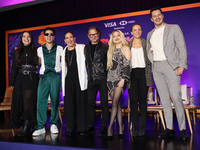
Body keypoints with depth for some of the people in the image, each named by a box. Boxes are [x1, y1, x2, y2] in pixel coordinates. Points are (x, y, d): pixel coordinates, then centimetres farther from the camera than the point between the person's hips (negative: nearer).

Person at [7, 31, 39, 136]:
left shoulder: (36, 51, 7)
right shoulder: (17, 52, 13)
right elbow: (14, 67, 11)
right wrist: (12, 82, 7)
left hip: (32, 79, -3)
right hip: (20, 80, 3)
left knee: (29, 101, -10)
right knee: (20, 101, 2)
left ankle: (27, 127, -7)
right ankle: (22, 124, 11)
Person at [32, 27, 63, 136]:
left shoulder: (59, 48, 11)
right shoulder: (40, 49, 16)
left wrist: (58, 68, 0)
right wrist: (43, 70, 3)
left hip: (55, 76, -1)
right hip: (44, 76, 1)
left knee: (55, 100, -1)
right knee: (41, 100, -9)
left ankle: (54, 124, 10)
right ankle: (41, 127, -6)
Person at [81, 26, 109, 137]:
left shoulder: (105, 47, 3)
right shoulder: (86, 48, 15)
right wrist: (89, 75, 10)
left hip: (103, 79, -4)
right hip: (91, 80, 4)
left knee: (104, 103, 0)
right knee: (90, 103, 5)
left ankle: (104, 127, 8)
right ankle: (90, 127, 14)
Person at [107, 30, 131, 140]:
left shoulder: (125, 48, 3)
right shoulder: (111, 50, 20)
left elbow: (127, 65, -6)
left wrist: (123, 79, -15)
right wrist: (107, 79, 13)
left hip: (120, 79, -5)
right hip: (111, 79, 5)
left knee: (115, 103, -11)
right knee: (117, 103, 4)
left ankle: (110, 128, -9)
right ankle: (120, 127, 9)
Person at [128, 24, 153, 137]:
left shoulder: (146, 43, 10)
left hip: (143, 73, 0)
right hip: (132, 73, 0)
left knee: (142, 100, 0)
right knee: (133, 100, -3)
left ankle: (142, 128, 6)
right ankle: (135, 128, 3)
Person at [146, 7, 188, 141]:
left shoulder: (174, 28, 6)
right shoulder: (150, 34, 19)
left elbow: (182, 48, -1)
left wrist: (181, 65, -12)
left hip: (170, 65, -4)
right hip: (156, 68, 5)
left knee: (176, 97, -13)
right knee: (164, 99, 3)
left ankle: (183, 129, -5)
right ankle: (170, 129, 8)